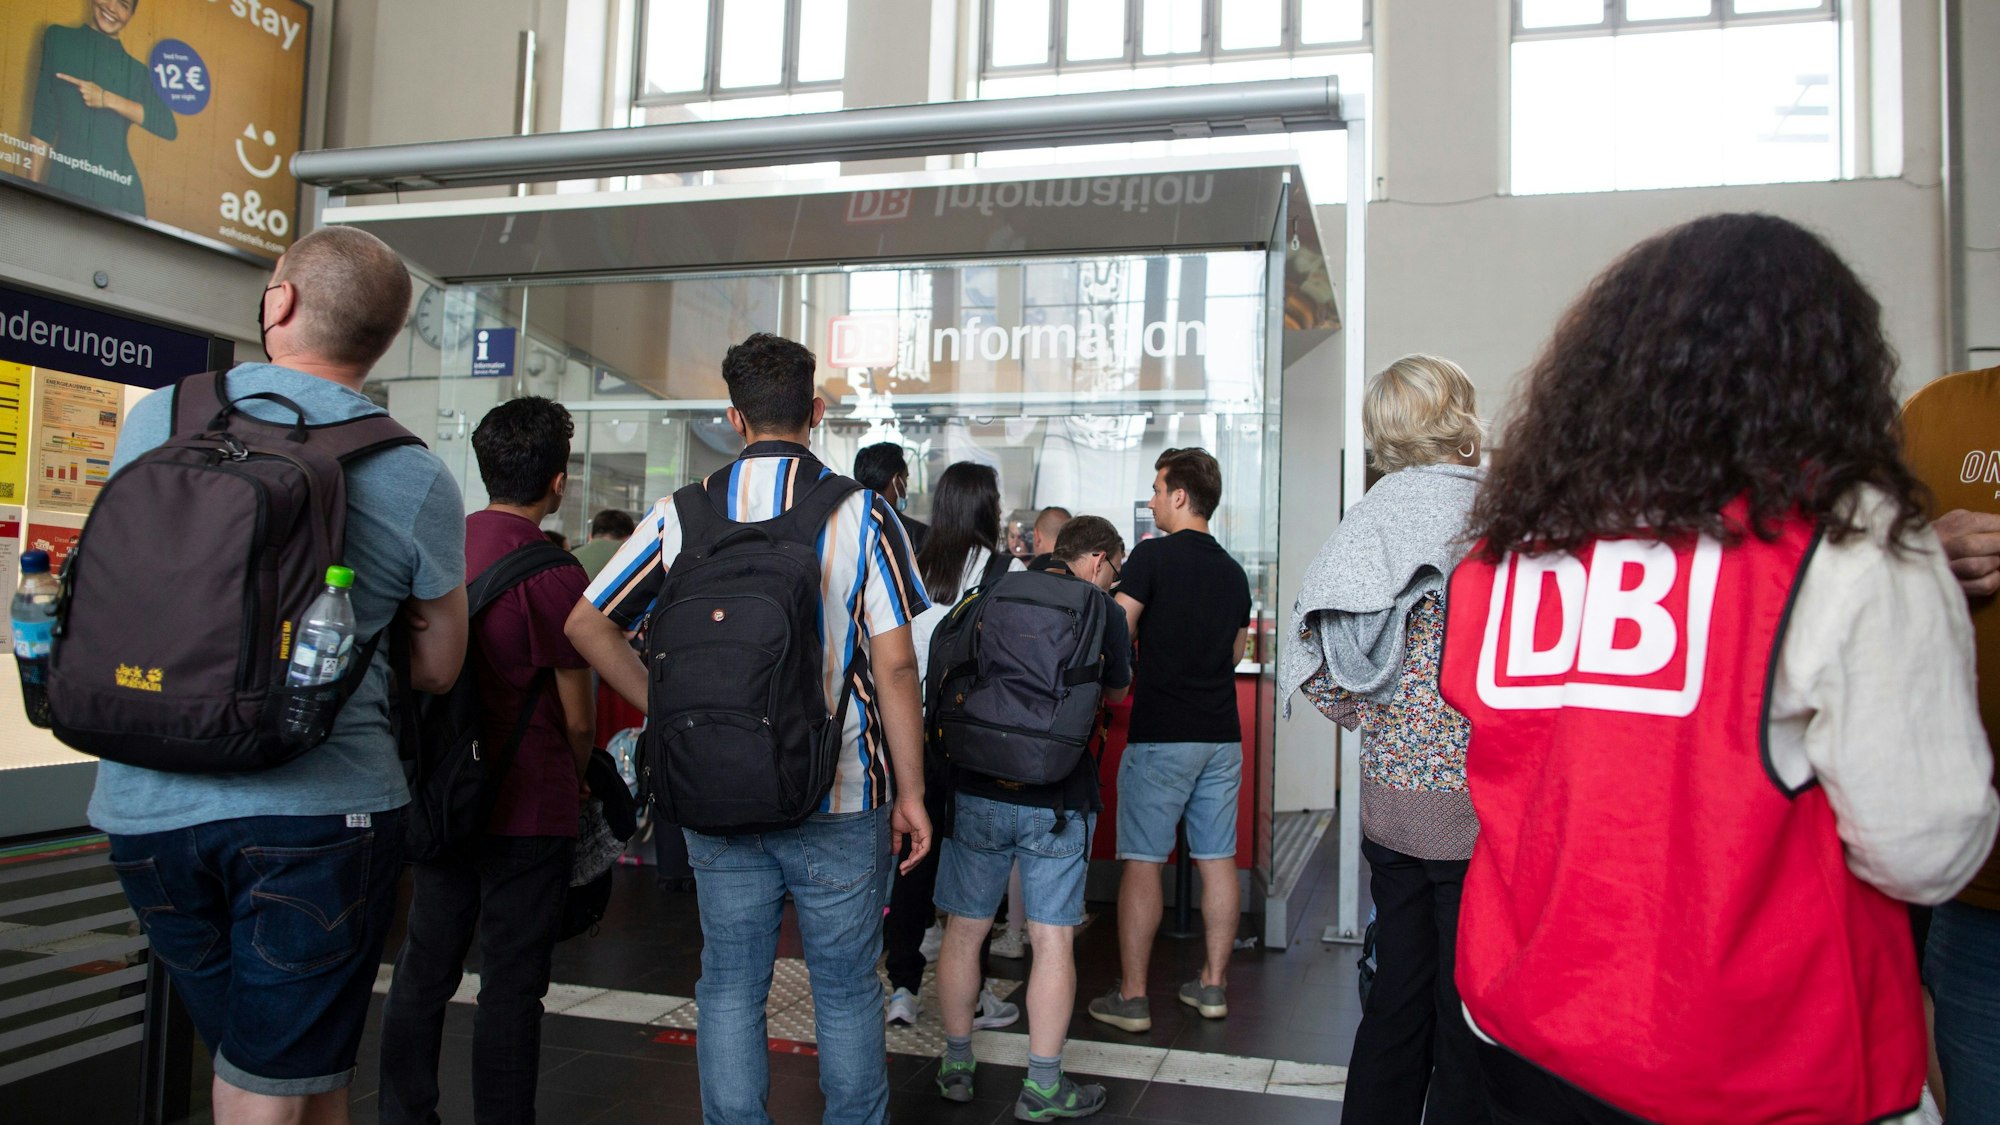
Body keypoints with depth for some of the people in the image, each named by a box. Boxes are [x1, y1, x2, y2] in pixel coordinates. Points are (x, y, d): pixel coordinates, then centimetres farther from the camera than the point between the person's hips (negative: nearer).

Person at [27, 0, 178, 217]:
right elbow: (43, 120, 6)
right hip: (63, 184, 0)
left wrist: (108, 99, -11)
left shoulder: (136, 70, 13)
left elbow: (169, 127, -3)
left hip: (118, 191, 0)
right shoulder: (58, 38, 11)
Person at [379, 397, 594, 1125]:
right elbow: (577, 717, -13)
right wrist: (578, 778, 8)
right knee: (511, 986, 5)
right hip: (529, 808, -6)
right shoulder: (551, 573, -17)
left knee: (422, 970, 18)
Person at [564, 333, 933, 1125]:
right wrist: (910, 793, -3)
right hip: (839, 796, -2)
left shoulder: (684, 514, 0)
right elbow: (894, 663, -10)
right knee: (846, 989, 12)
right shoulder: (862, 512, -7)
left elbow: (587, 624, 3)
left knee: (729, 987, 14)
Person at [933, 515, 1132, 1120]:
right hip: (1058, 798, -3)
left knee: (964, 929, 14)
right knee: (1053, 938, 5)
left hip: (978, 792, 3)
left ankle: (956, 1064, 28)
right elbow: (1117, 691, 15)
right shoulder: (1105, 613, -2)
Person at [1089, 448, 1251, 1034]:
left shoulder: (1153, 556, -9)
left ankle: (1131, 997, 4)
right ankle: (1212, 985, 19)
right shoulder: (1234, 572, 10)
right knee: (1217, 860, 10)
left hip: (1160, 734, -6)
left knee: (1142, 863, 0)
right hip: (1221, 734, 6)